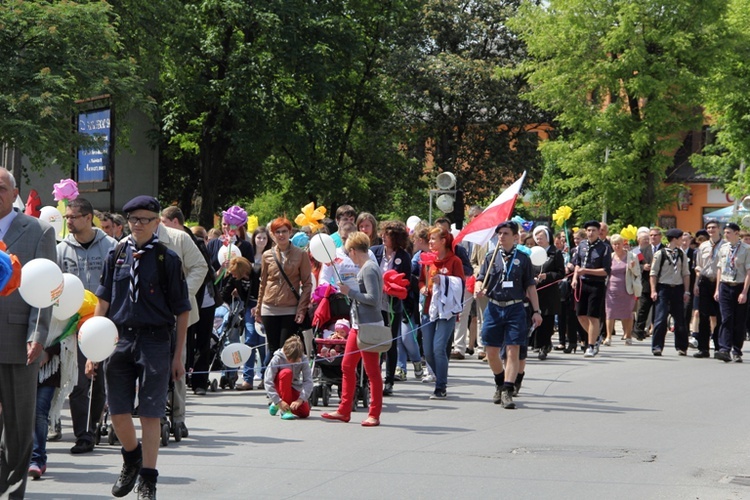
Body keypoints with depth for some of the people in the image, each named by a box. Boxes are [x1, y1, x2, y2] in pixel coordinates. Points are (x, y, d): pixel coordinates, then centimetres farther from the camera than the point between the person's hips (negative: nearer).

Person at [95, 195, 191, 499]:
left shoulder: (167, 259, -1)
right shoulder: (117, 255, 8)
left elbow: (181, 311, 0)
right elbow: (104, 301, 12)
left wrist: (178, 356, -2)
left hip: (155, 341, -3)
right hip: (119, 339, 3)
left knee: (150, 414, -2)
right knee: (118, 411, 6)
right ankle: (132, 457, 34)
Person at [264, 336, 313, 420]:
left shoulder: (303, 360, -19)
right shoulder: (277, 359, -25)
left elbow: (308, 381, -24)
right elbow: (268, 381, -28)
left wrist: (300, 399, -37)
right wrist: (278, 401, -35)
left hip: (294, 388, 3)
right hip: (279, 386, -3)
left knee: (304, 413, -16)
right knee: (287, 372, -35)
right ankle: (285, 411, -30)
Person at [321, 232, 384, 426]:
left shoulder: (369, 269, -16)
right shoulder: (365, 268, 14)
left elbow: (373, 298, -23)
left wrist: (350, 292, -16)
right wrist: (350, 291, 11)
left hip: (369, 326, -11)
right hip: (358, 325, 11)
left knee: (372, 370, -3)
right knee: (347, 366, 14)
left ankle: (374, 415, 2)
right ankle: (344, 411, 21)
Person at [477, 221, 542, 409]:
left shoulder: (523, 259, 4)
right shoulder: (491, 257, 9)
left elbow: (530, 287, 6)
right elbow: (480, 280, 8)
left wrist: (536, 311, 1)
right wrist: (480, 289, -16)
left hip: (515, 309, -2)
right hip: (494, 308, 2)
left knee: (513, 351, -7)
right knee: (491, 352, 6)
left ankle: (507, 391, -7)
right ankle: (500, 383, 30)